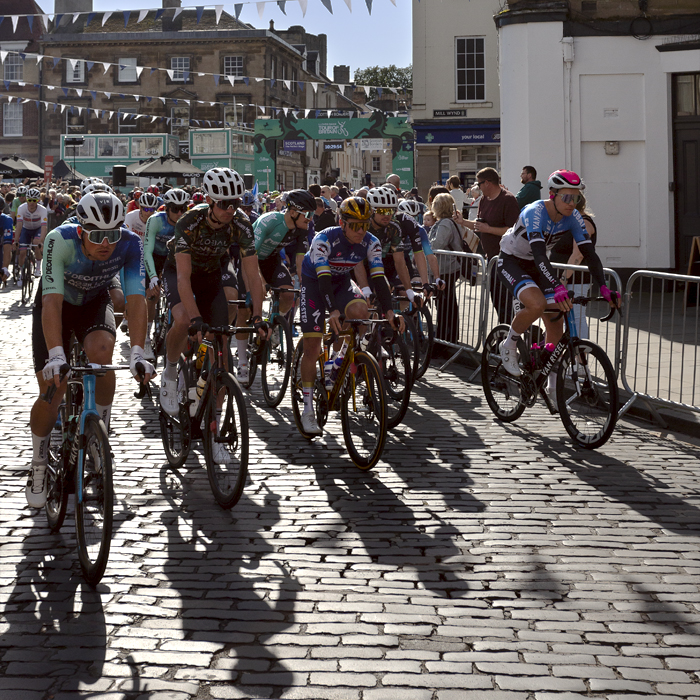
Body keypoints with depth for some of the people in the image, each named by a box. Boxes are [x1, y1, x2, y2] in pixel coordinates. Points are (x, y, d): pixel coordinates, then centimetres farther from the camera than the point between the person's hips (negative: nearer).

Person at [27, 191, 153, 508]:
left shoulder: (130, 244, -29)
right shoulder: (60, 241, -35)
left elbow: (137, 300, -33)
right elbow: (52, 301, -40)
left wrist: (138, 354, -45)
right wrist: (56, 355, -52)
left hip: (94, 304, 1)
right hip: (57, 305, -1)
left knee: (101, 354, -31)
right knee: (51, 395, -8)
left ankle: (101, 430, -7)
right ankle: (38, 463, 17)